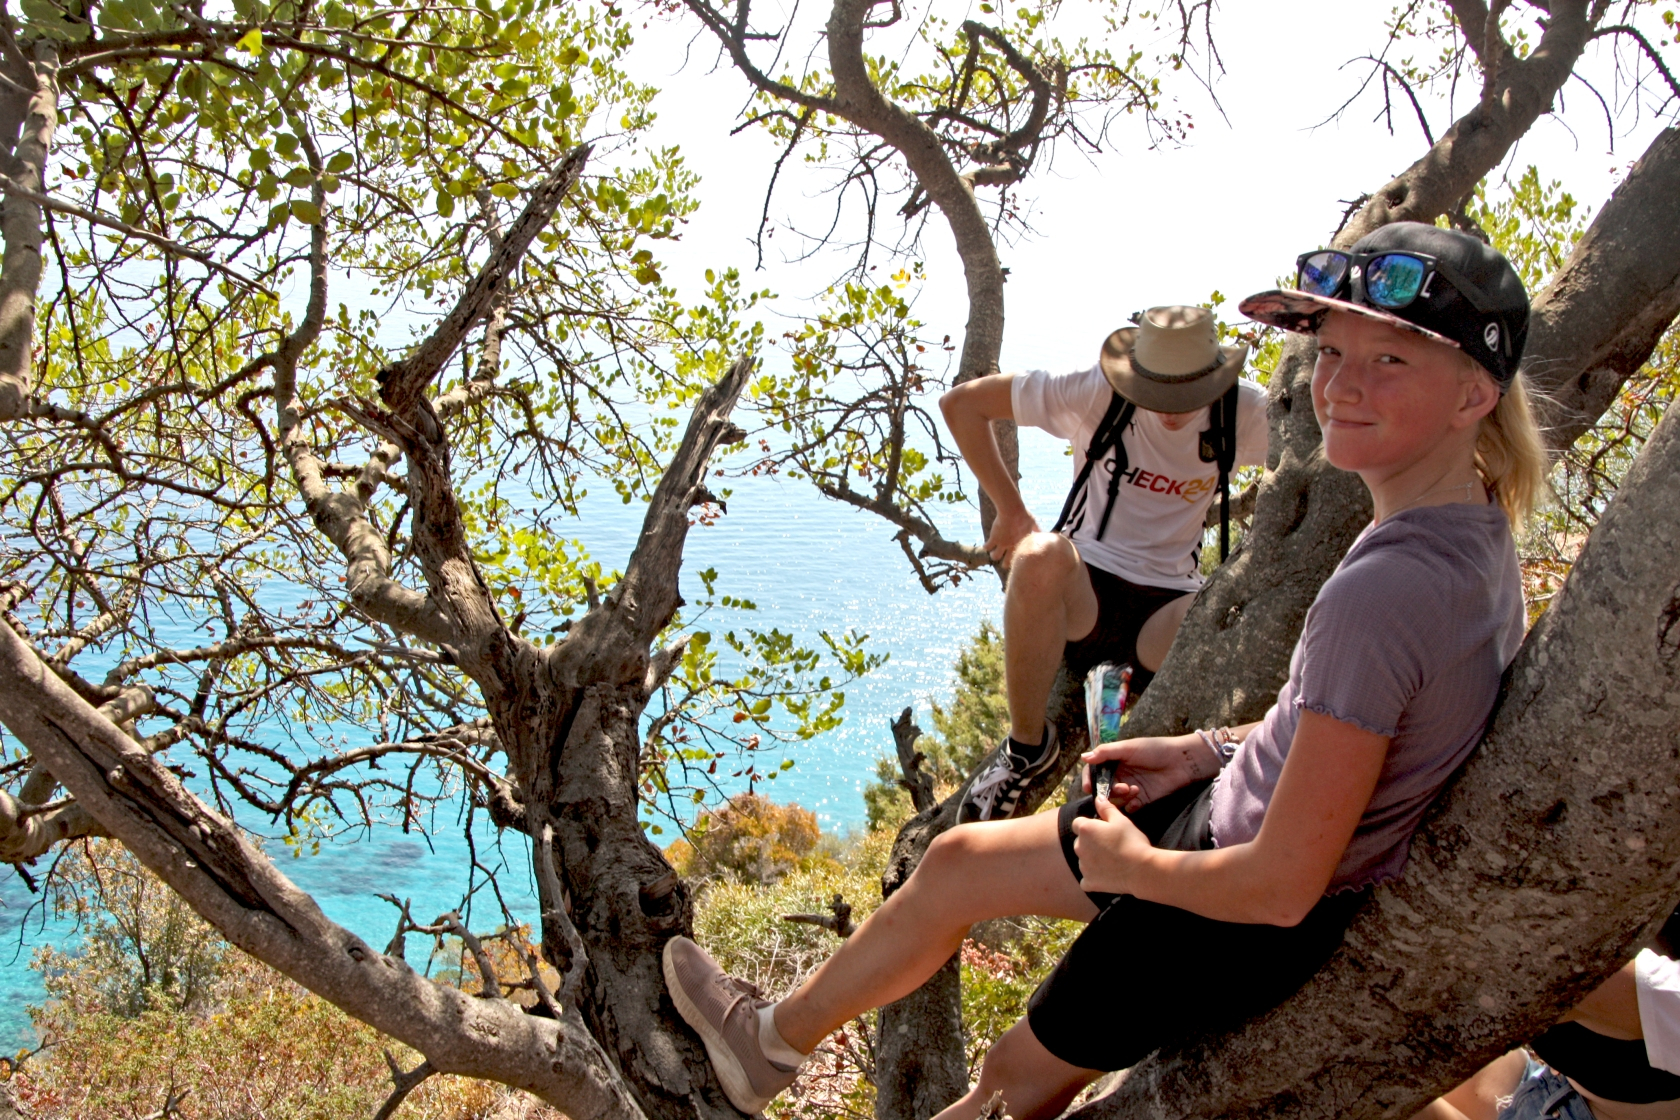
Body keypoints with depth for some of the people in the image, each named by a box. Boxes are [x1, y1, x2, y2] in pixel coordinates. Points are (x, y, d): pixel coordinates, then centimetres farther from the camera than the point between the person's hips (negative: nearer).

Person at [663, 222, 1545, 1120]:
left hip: (1240, 926, -9)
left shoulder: (1381, 592, -35)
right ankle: (776, 1038, 43)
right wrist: (1209, 749, 6)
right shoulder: (1472, 524, -5)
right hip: (1232, 809, 9)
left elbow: (1280, 886, -31)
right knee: (957, 865, 20)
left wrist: (1130, 862, -13)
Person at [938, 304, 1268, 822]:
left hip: (1169, 604, 1)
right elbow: (961, 403, -3)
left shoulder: (1244, 411, -2)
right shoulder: (1097, 393, -7)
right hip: (1083, 593, -1)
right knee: (1041, 556, -37)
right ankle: (1027, 746, -18)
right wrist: (1011, 511, -5)